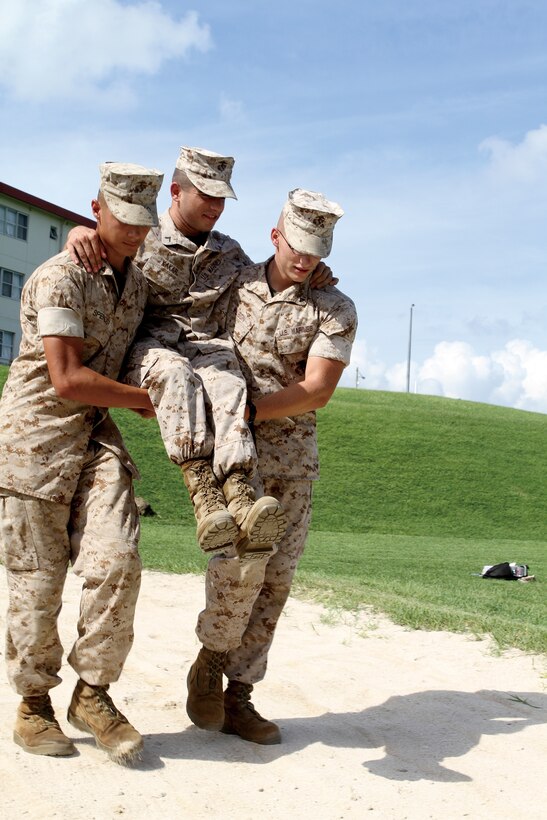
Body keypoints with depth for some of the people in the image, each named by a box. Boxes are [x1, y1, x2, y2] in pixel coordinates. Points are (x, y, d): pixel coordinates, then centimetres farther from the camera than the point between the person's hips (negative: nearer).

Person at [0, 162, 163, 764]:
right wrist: (148, 399, -11)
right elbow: (67, 380, -20)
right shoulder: (60, 278, -14)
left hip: (96, 436, 6)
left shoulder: (138, 283, 10)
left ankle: (92, 693, 3)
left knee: (115, 562, -12)